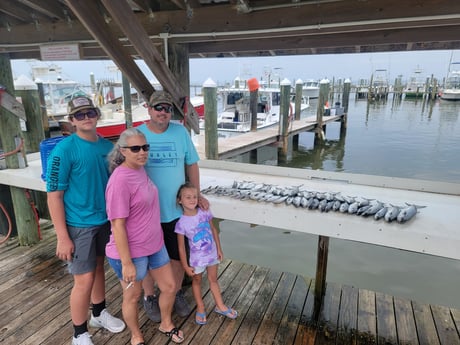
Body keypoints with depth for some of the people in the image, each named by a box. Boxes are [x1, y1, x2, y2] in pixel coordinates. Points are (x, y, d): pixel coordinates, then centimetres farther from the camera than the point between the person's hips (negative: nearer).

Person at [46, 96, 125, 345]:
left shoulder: (107, 146, 1)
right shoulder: (64, 150, -16)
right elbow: (54, 195, -15)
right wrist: (62, 237, -16)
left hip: (105, 219, 6)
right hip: (79, 224, -5)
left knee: (99, 267, 21)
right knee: (84, 280, 2)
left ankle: (99, 314, 43)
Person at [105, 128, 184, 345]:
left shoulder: (140, 170, 0)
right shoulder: (120, 180, -25)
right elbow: (117, 225, -23)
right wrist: (126, 263, -20)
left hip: (155, 246, 8)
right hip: (131, 252, -7)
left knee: (169, 287, 19)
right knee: (132, 297, 17)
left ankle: (166, 324, 46)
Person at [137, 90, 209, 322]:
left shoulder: (181, 132, -2)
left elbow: (192, 164, 4)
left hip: (176, 209, 2)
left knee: (178, 256, 16)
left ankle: (176, 294, 40)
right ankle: (149, 297, 38)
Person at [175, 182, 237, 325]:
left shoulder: (204, 212, -12)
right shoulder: (181, 223, -22)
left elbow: (213, 230, 1)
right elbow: (181, 246, -14)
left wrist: (219, 249, 5)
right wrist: (185, 266, -9)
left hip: (212, 254, 3)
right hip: (197, 258, -3)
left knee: (213, 280, 21)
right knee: (197, 282, 19)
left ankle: (220, 306, 40)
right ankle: (200, 309, 40)